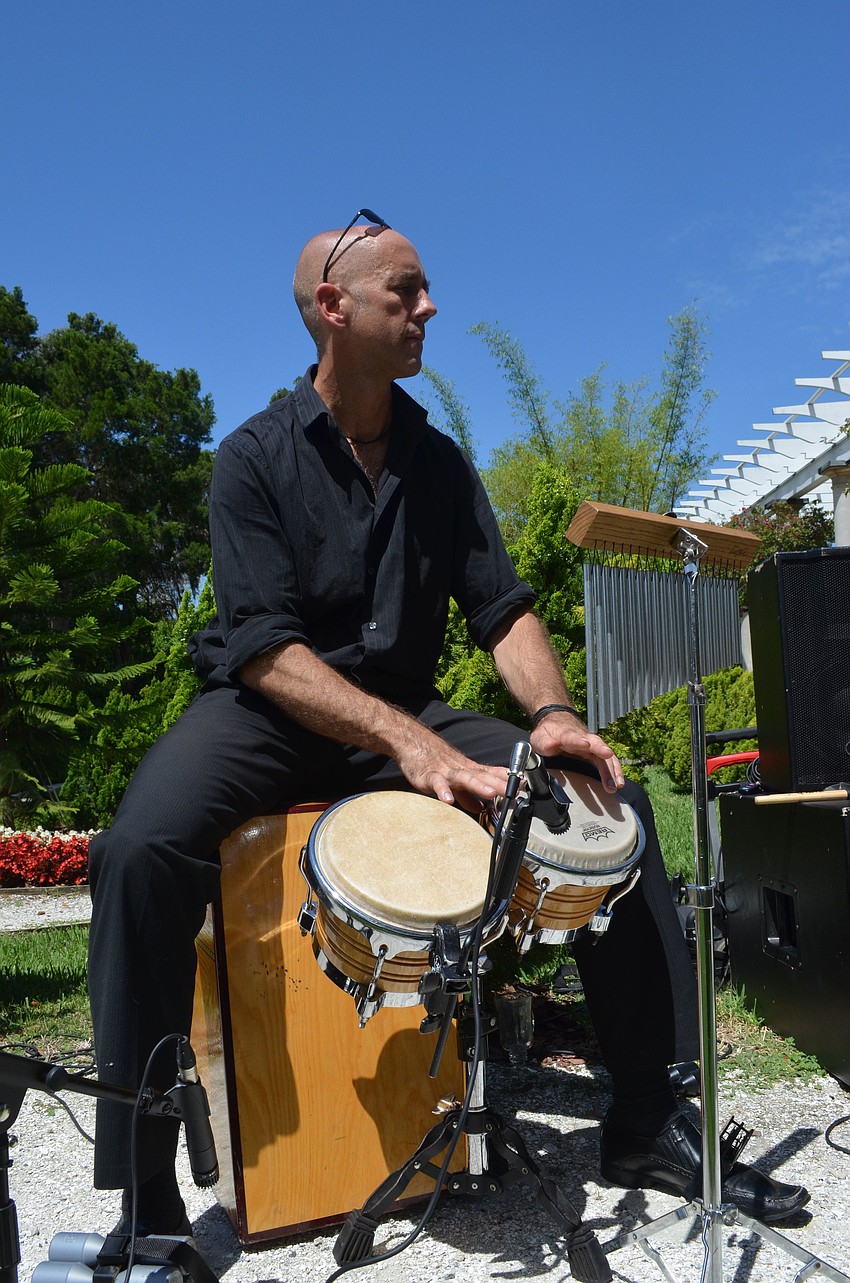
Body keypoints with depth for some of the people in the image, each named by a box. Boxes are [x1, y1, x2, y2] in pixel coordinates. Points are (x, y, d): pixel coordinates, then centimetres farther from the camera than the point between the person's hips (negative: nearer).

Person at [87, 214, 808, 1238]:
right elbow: (264, 648, -18)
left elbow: (503, 610, 1)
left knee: (609, 797, -13)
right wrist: (407, 742, -31)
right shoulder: (255, 457, -7)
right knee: (144, 847, -35)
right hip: (267, 714, -4)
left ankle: (648, 1125, -2)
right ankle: (143, 1196, -18)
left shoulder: (440, 464, 8)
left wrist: (552, 714, -20)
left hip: (408, 716, 4)